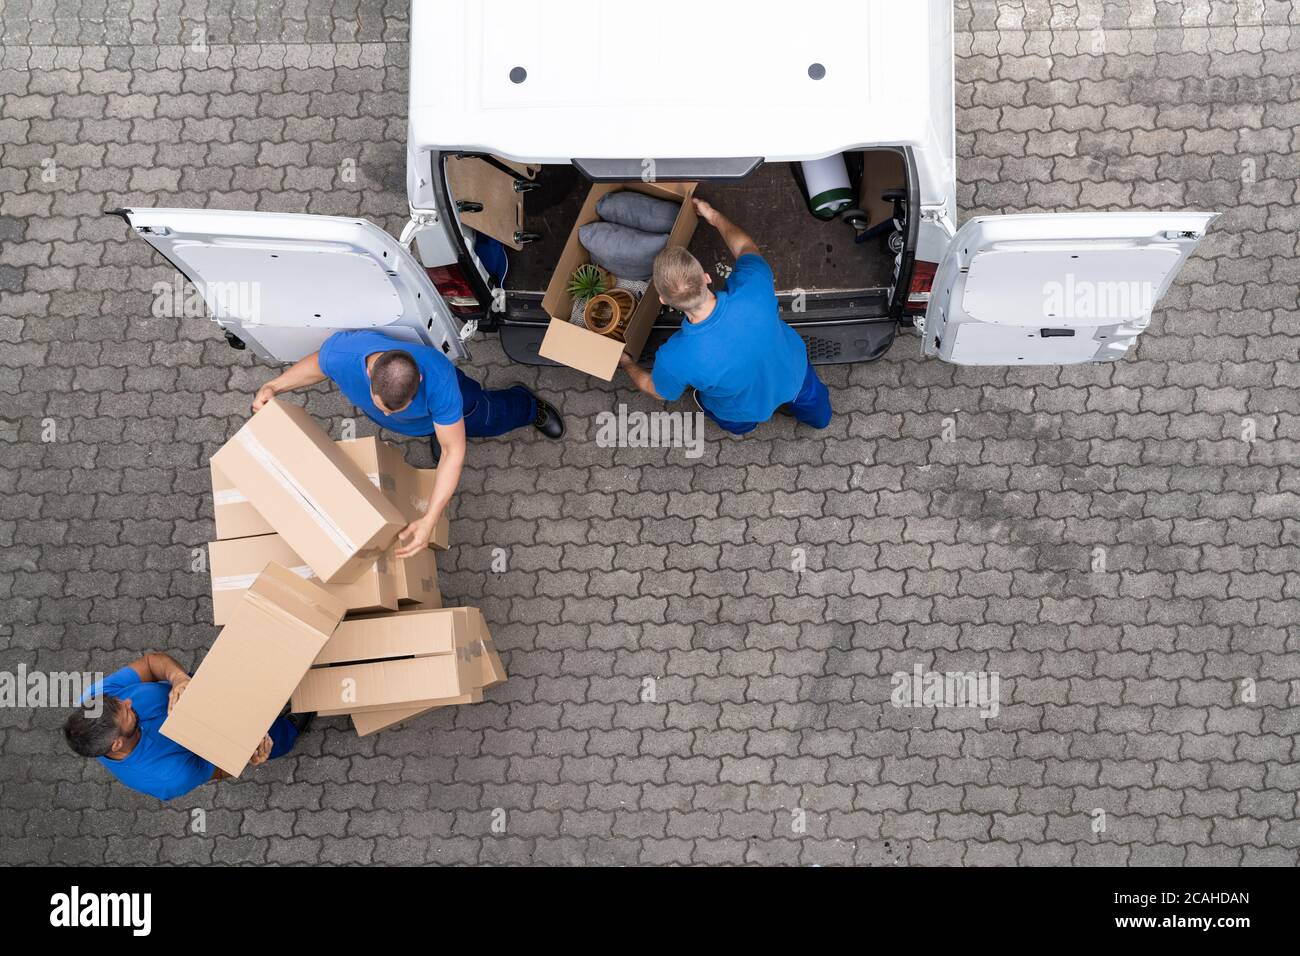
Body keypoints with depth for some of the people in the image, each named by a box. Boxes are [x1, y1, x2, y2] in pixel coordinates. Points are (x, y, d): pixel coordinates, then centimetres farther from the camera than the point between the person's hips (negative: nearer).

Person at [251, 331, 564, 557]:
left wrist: (429, 520, -49)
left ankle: (529, 405, 61)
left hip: (444, 402, -2)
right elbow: (317, 364, -16)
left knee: (491, 416, 29)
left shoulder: (438, 378, -53)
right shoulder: (341, 351, -45)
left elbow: (453, 452, -42)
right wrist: (274, 386, -32)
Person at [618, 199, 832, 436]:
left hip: (743, 413, -1)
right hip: (795, 376, 1)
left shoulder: (675, 358, -43)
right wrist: (714, 217, 4)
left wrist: (627, 364, 6)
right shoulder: (753, 289, -42)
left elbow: (658, 391, -14)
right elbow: (746, 246, -14)